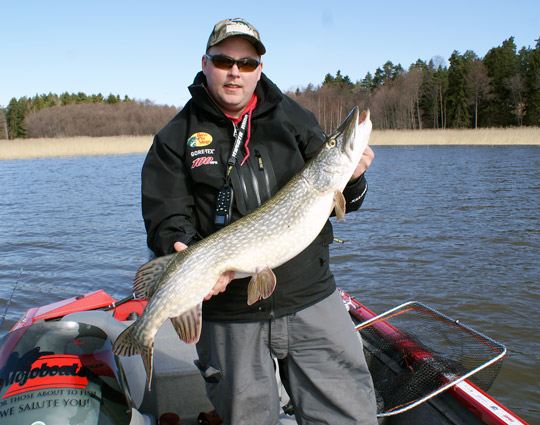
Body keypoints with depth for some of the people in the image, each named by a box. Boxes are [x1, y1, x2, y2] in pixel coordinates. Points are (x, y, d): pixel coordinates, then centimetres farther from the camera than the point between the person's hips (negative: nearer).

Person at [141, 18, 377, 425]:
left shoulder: (294, 119, 8)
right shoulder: (175, 139, 2)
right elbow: (166, 221, -3)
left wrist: (350, 181, -15)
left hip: (312, 300, 2)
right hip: (230, 312, -1)